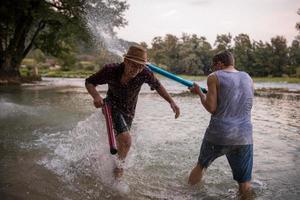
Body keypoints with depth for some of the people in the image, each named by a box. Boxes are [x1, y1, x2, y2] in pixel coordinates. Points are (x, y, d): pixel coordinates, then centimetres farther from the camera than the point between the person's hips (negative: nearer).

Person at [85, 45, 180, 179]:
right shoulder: (111, 70, -31)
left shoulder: (144, 73, -27)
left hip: (129, 111, 4)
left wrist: (171, 102, -16)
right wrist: (95, 96, -38)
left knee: (121, 141, 21)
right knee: (126, 140, -23)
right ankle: (118, 166, 6)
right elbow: (89, 82, -18)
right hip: (112, 107, -3)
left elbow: (157, 86, -7)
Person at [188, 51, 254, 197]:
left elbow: (211, 108, -9)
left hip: (219, 134, -2)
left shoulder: (215, 77, -3)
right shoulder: (248, 78, 12)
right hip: (245, 136, 3)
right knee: (245, 183, 11)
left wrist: (199, 93, 7)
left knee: (201, 165, 22)